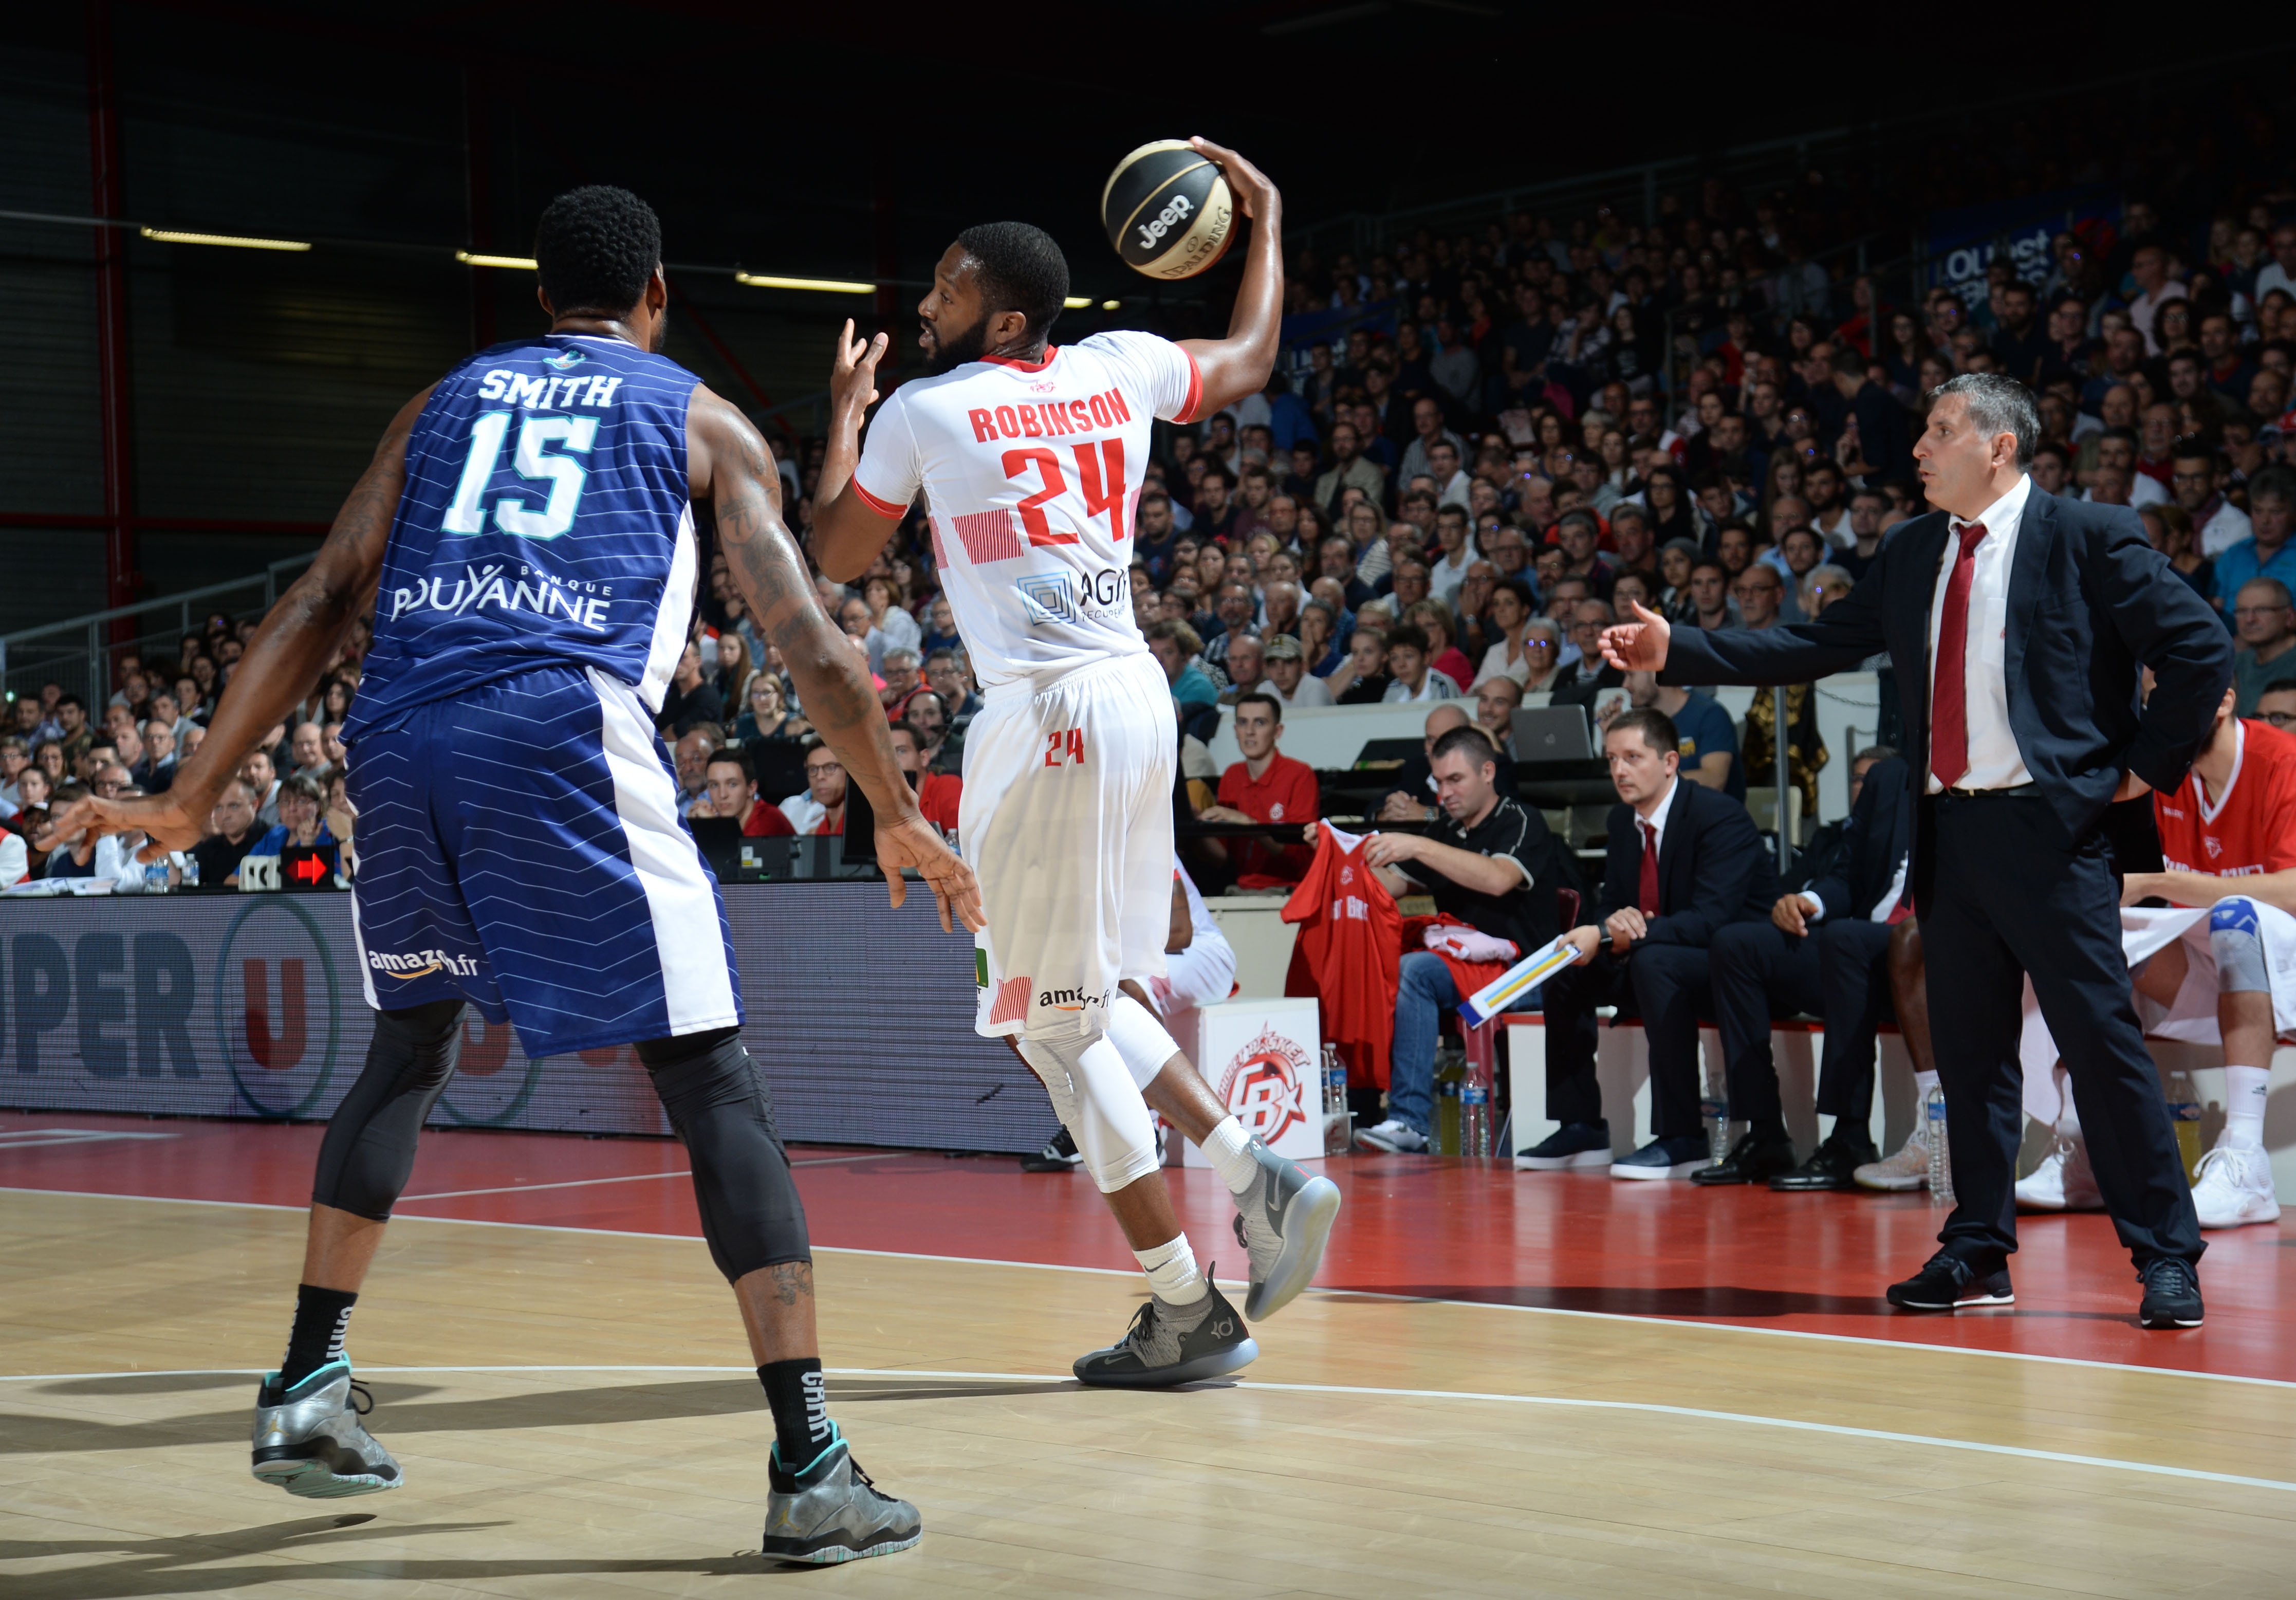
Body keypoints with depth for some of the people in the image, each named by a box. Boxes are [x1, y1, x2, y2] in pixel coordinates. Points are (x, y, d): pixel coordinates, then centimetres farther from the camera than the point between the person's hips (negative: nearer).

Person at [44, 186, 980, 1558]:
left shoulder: (442, 403, 27)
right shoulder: (702, 420, 18)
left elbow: (322, 608, 19)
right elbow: (810, 642, 10)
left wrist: (193, 800, 19)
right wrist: (901, 820, 19)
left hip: (402, 736, 4)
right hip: (567, 735, -4)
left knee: (410, 1048, 27)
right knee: (715, 1084, -1)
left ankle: (309, 1389, 25)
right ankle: (810, 1466, -10)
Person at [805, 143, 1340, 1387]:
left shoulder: (922, 412, -5)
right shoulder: (1117, 370, 9)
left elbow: (834, 555, 9)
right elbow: (1248, 361, 29)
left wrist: (845, 412, 21)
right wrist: (1265, 219, 39)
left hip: (1044, 716, -7)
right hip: (1134, 691, 7)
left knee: (1053, 1024, 1)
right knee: (1086, 997, 22)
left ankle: (1187, 1310, 4)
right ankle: (1259, 1180, 14)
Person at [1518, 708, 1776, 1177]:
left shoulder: (1720, 817, -20)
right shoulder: (1623, 820, 6)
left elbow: (1710, 920, -30)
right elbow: (1609, 905, 11)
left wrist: (1606, 937, -34)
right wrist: (1613, 924, -17)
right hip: (1657, 964, 9)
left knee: (1654, 961, -36)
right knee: (1565, 971, -2)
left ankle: (1680, 1139, -32)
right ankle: (1581, 1130, 3)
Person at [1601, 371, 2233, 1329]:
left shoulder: (2088, 539, -4)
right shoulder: (1911, 555, 14)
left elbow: (2200, 649, -5)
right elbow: (1815, 647, 13)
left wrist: (2147, 767, -5)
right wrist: (1676, 651, 7)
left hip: (2049, 825, -6)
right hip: (1949, 829, 6)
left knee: (2101, 1037, -6)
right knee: (1967, 1050, 11)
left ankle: (2167, 1257, 1)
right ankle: (1979, 1256, 20)